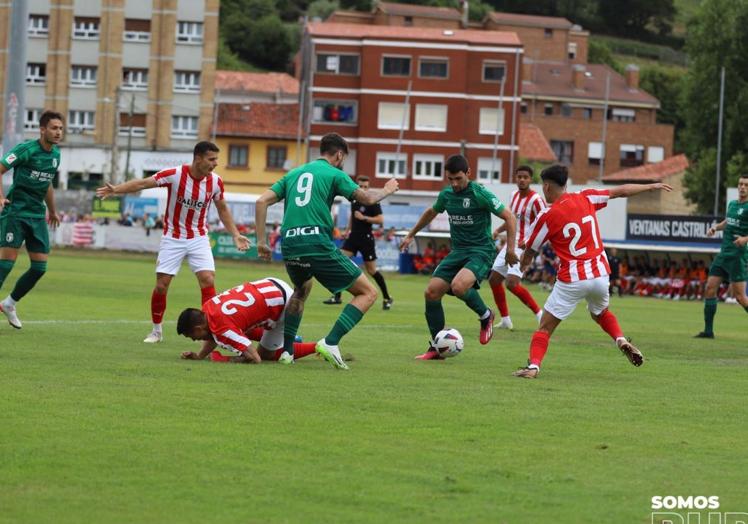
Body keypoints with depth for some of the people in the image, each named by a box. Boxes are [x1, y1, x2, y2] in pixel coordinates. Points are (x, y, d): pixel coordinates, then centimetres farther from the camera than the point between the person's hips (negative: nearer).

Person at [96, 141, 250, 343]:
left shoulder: (215, 182, -7)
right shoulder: (175, 175, -19)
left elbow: (222, 209, 10)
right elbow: (143, 183, -18)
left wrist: (235, 235, 7)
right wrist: (116, 189, -30)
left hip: (198, 239, 2)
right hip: (172, 238, -2)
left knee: (208, 280, -14)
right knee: (161, 285, -1)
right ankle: (156, 330, 18)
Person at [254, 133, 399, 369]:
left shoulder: (293, 174, 21)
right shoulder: (334, 174, 5)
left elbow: (262, 202, 13)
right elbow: (367, 198, 5)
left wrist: (261, 241, 15)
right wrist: (387, 190, 26)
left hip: (290, 245, 6)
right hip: (318, 245, -6)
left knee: (302, 290, 37)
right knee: (368, 293, 2)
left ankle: (286, 350, 27)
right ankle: (331, 342, -13)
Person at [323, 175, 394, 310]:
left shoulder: (372, 202, -11)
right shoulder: (354, 200, 8)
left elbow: (380, 220, -17)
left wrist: (364, 218, -21)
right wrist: (347, 230, 20)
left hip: (366, 239, -6)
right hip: (353, 236, 6)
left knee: (371, 270, 0)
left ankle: (387, 298, 16)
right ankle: (337, 296, -4)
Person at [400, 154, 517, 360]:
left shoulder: (480, 194, -13)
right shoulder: (446, 195, 7)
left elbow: (509, 217, -10)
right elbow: (431, 212, 29)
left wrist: (510, 248, -15)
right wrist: (411, 235, 34)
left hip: (481, 252, -7)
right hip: (458, 251, 7)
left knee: (458, 286, -33)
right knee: (431, 292, -6)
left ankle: (485, 315, -2)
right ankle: (437, 347, 7)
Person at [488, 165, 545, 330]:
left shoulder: (536, 200, -15)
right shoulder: (514, 195, 9)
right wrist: (498, 230, 5)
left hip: (523, 247, -9)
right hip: (510, 244, 9)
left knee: (512, 283, -22)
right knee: (494, 280, 9)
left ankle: (539, 315, -9)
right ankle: (505, 320, 20)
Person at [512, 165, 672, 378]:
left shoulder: (547, 216, -8)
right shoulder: (585, 198, 3)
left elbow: (529, 251, 3)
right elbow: (620, 191, 13)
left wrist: (523, 263, 26)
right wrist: (652, 186, 27)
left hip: (572, 280, -4)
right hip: (600, 274, 5)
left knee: (545, 326, 4)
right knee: (600, 313, 33)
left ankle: (533, 365, -13)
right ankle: (621, 340, 9)